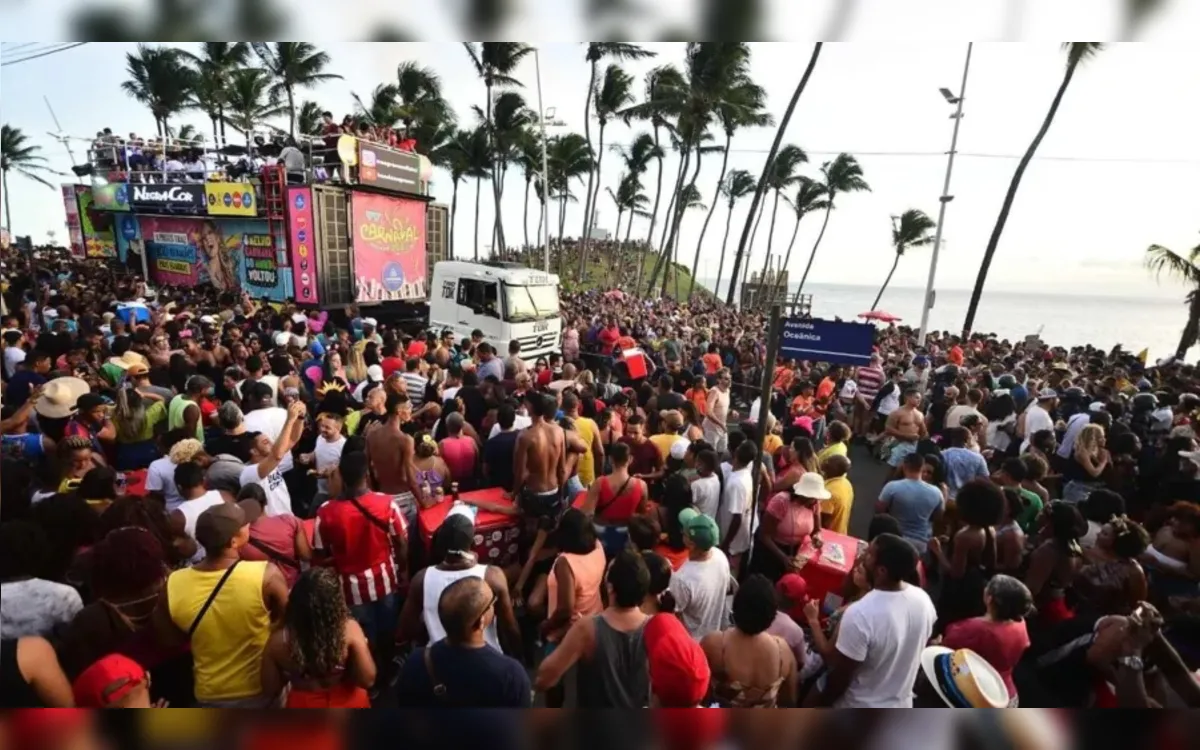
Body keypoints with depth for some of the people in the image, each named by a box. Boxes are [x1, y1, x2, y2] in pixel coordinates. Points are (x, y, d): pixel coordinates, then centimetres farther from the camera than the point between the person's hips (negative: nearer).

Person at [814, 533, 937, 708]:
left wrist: (821, 703, -6)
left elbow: (841, 675, -24)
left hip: (858, 711, -6)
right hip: (901, 705, 6)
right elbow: (918, 652, 4)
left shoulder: (860, 614, -35)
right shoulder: (923, 600, -13)